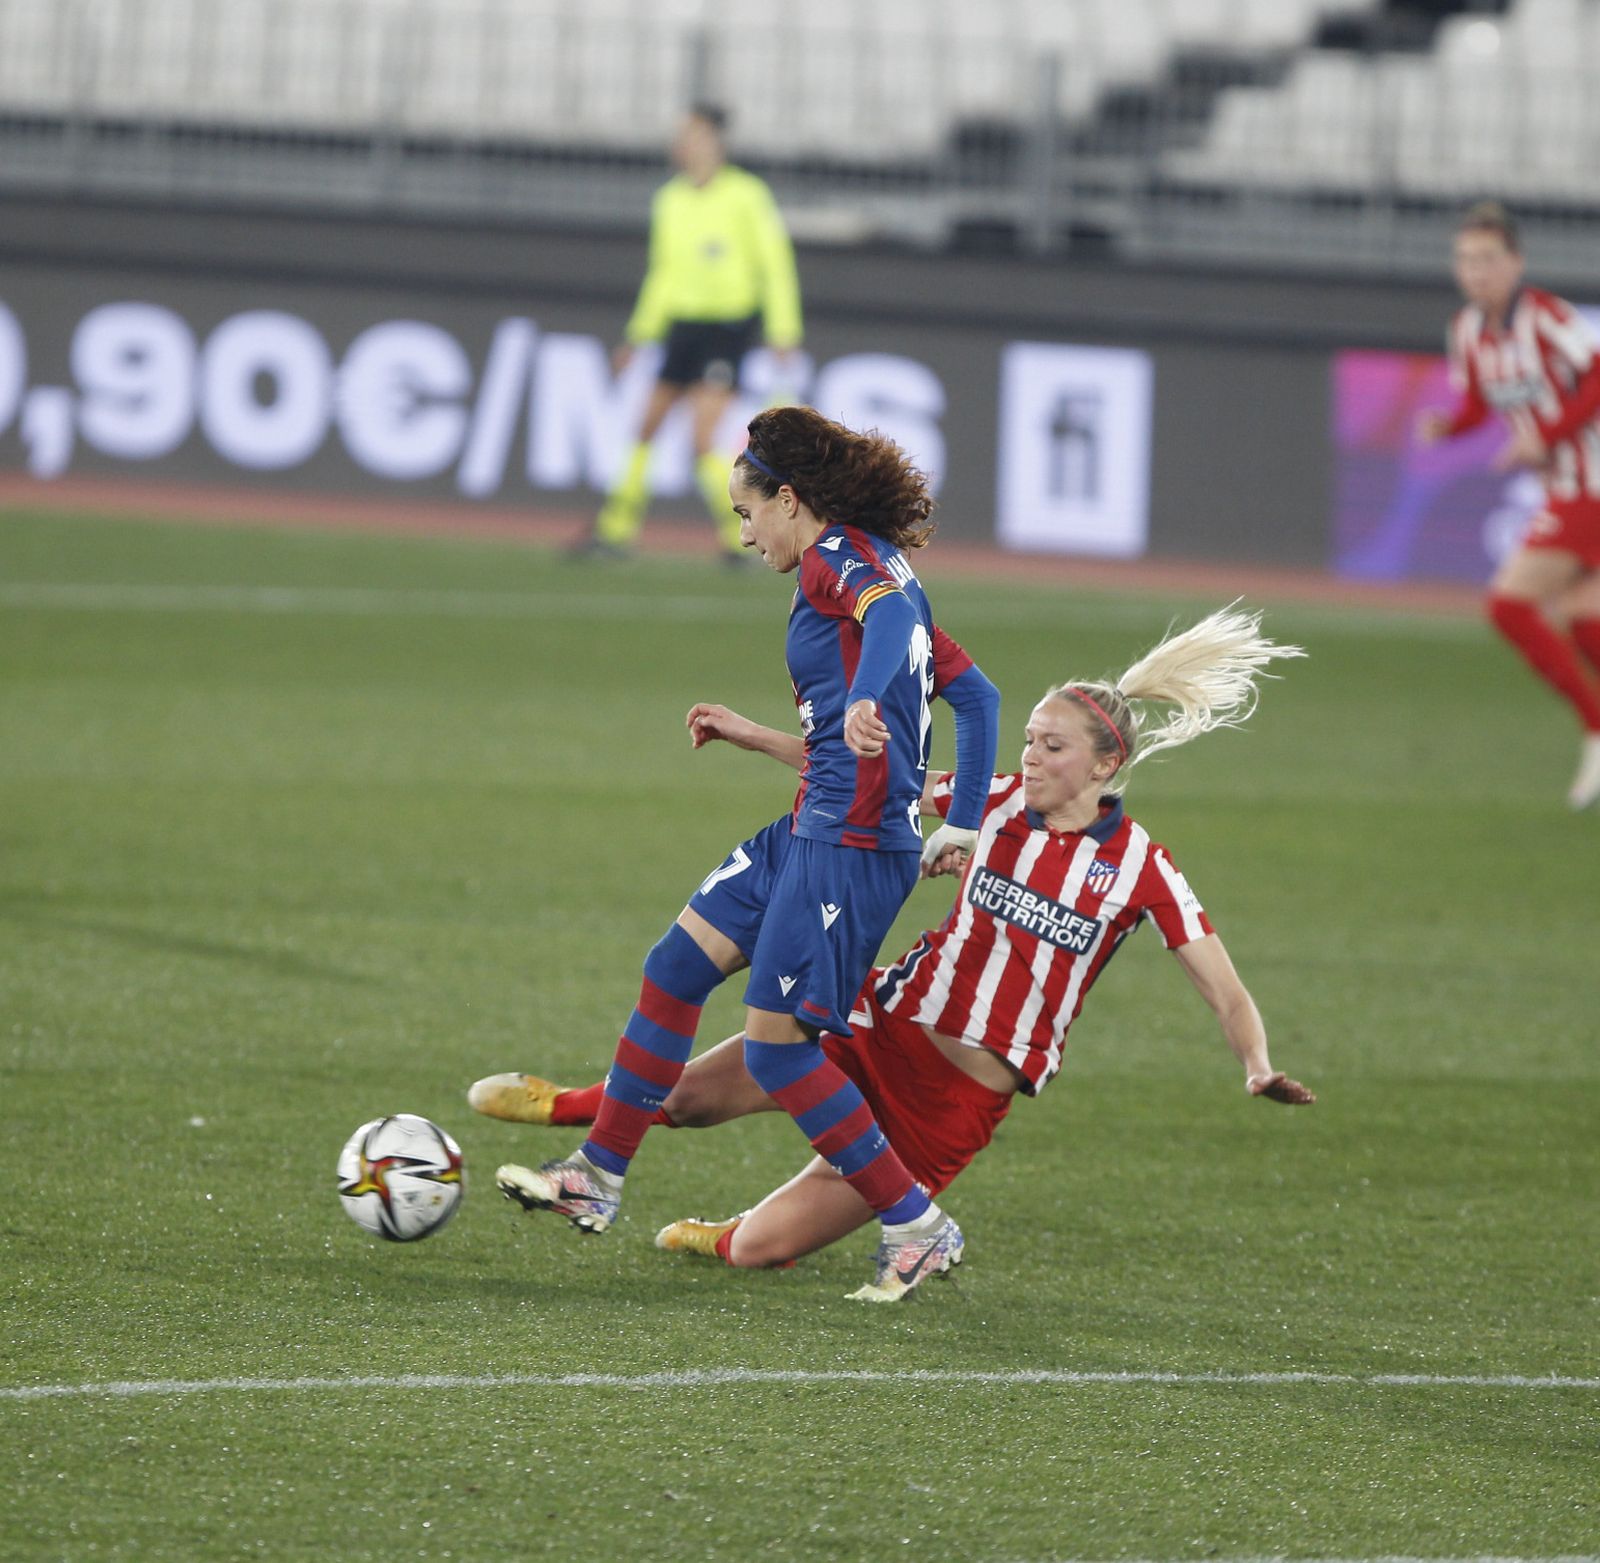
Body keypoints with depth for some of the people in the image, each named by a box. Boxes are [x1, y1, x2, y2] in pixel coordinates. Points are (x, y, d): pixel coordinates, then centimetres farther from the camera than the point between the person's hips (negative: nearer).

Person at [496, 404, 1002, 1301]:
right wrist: (964, 824, 21)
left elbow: (892, 614, -31)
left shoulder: (838, 556, -9)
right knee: (674, 970, 14)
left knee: (777, 1047, -8)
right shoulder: (883, 575, 19)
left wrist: (866, 698, -50)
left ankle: (920, 1230, -1)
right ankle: (598, 1180, 22)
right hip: (811, 835, 10)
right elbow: (976, 693, 21)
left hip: (853, 843, -10)